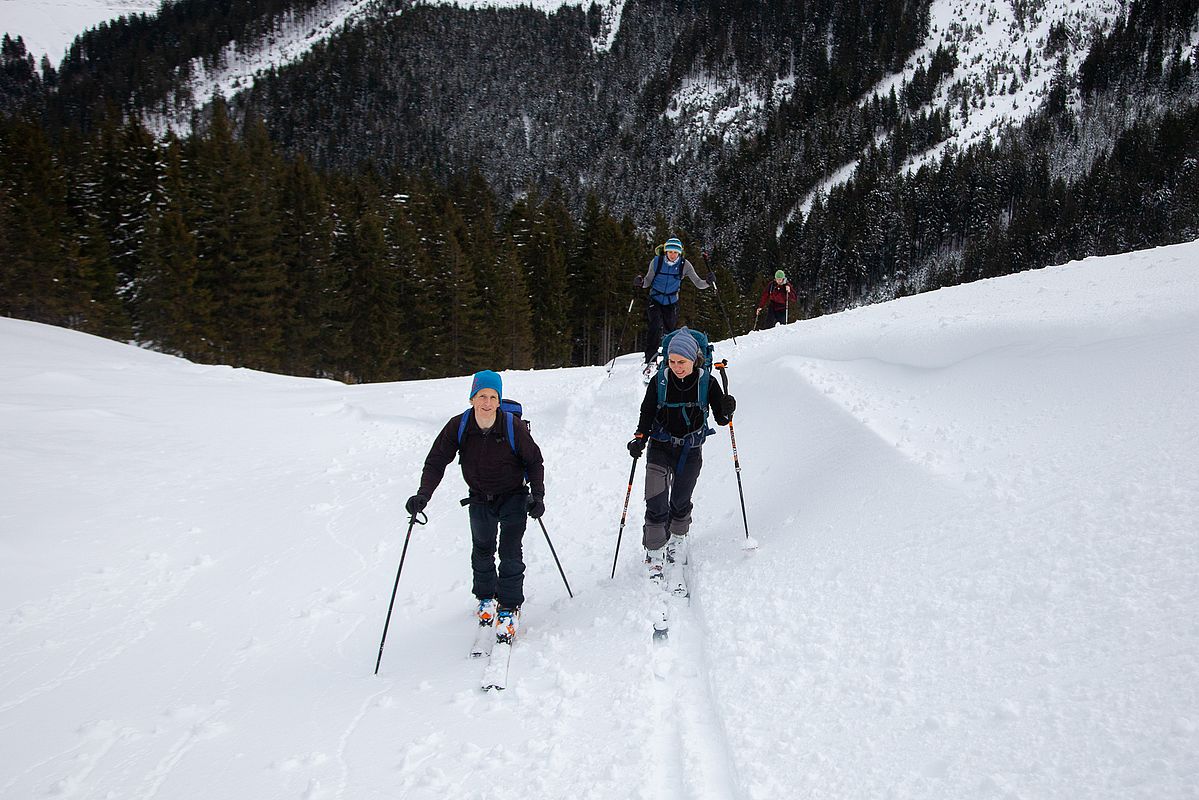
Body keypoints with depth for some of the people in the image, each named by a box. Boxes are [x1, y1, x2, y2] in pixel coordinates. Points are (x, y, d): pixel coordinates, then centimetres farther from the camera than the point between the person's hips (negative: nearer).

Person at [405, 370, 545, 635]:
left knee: (510, 552, -11)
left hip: (513, 497, -3)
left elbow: (534, 462, -8)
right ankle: (486, 597, 39)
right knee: (482, 551, 16)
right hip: (480, 500, 3)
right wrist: (423, 494, -27)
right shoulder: (458, 426, -19)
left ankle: (509, 606, 3)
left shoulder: (513, 427, -23)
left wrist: (537, 496, -16)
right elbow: (436, 462, -14)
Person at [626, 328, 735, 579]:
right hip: (660, 448, -1)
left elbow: (721, 419, -6)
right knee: (656, 503, -13)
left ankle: (677, 538, 42)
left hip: (691, 451, 1)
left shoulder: (707, 382, -11)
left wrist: (726, 410, -29)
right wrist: (640, 438, -20)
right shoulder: (659, 382, -12)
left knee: (680, 501, 13)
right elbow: (646, 414, -3)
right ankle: (655, 553, 0)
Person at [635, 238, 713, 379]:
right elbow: (648, 281, 1)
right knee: (656, 328, -23)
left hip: (672, 303, 1)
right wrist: (641, 283, -21)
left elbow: (698, 283, -7)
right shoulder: (656, 262, -10)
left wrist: (707, 282, -27)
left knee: (669, 331, 7)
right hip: (655, 301, -1)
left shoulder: (684, 265, -9)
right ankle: (650, 361, -18)